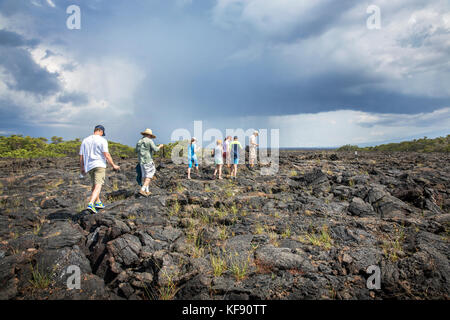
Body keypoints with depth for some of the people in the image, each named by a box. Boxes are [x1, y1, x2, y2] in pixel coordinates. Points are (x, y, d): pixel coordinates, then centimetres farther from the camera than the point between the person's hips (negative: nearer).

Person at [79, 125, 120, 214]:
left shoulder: (85, 140, 11)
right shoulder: (102, 140, -5)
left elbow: (81, 156, 10)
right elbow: (106, 155, -12)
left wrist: (82, 168, 17)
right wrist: (113, 165, -5)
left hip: (89, 166, 6)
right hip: (99, 165, -6)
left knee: (95, 184, 21)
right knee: (98, 186, -10)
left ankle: (98, 202, 29)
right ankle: (91, 204, -25)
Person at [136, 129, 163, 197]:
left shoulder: (139, 141, 11)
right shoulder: (149, 141, -10)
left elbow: (136, 151, 19)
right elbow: (155, 149, -16)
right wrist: (160, 146, 3)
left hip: (141, 161, 7)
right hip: (148, 161, -7)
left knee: (144, 176, 14)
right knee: (149, 176, -4)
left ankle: (147, 191, 16)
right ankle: (142, 190, -15)